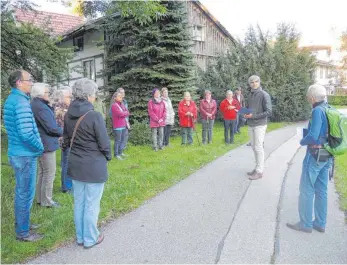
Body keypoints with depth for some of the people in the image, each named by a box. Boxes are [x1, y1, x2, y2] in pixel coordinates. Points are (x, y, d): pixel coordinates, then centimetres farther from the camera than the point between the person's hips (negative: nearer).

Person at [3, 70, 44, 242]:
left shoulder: (11, 99, 10)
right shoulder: (21, 102, -21)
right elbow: (26, 133, -27)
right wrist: (40, 147, -13)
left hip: (17, 152, 10)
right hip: (25, 155, -10)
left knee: (21, 192, 21)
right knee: (26, 194, 2)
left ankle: (21, 223, 37)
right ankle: (23, 232, 16)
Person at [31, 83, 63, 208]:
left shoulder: (36, 105, 11)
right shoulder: (41, 107, -22)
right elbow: (52, 128, -23)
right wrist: (63, 131, -5)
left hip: (41, 143, 11)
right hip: (46, 144, -11)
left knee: (42, 172, 19)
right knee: (49, 173, 0)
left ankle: (40, 198, 30)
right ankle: (46, 200, 11)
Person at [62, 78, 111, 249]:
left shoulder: (68, 115, 0)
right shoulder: (95, 116, -21)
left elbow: (66, 139, 9)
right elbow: (104, 143, -15)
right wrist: (108, 156, 3)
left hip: (75, 164, 7)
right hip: (94, 166, -6)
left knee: (79, 202, 18)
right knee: (92, 204, 8)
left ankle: (80, 237, 34)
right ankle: (90, 239, 24)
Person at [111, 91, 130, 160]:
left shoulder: (122, 104, 13)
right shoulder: (114, 105, -11)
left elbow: (127, 113, 7)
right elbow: (120, 114, -20)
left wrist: (123, 114, -10)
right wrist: (125, 112, -2)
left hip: (123, 125, 8)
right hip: (117, 127, -8)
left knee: (123, 140, 14)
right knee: (117, 141, 0)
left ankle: (120, 152, 27)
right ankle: (116, 154, 10)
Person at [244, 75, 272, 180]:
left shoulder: (264, 95, -8)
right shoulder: (250, 96, 11)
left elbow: (268, 112, -12)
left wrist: (253, 116, -19)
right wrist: (245, 114, -1)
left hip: (260, 125, -6)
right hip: (250, 125, 7)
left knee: (259, 148, -5)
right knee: (254, 147, 12)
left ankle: (259, 171, 2)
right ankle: (257, 167, 24)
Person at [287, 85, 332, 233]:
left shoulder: (318, 111, -19)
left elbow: (313, 136, -25)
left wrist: (302, 141, -6)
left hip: (315, 156, -8)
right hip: (326, 156, 8)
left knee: (306, 191, 4)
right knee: (321, 191, 15)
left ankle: (306, 224, 15)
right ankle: (320, 224, 25)